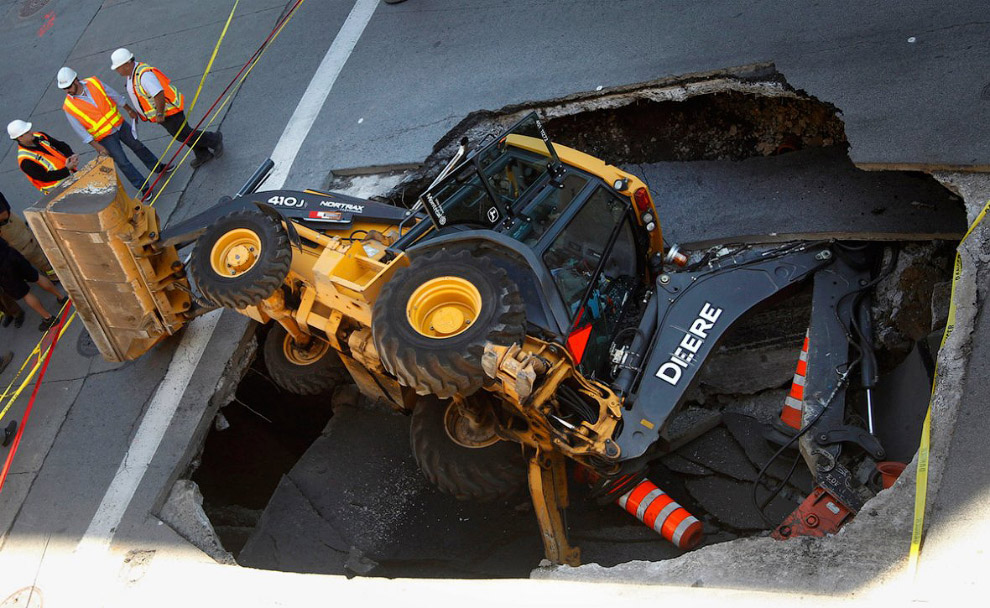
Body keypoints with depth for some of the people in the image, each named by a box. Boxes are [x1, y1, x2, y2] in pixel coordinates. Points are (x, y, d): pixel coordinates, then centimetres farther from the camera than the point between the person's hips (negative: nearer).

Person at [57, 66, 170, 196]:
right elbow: (80, 131, -14)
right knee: (123, 163, -1)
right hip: (105, 137, -3)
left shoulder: (93, 83, -11)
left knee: (138, 147, 20)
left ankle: (158, 167, 42)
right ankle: (144, 187, 13)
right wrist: (98, 147, -18)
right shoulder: (69, 107, -18)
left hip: (119, 125, 3)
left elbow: (114, 96, 3)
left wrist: (129, 110, 13)